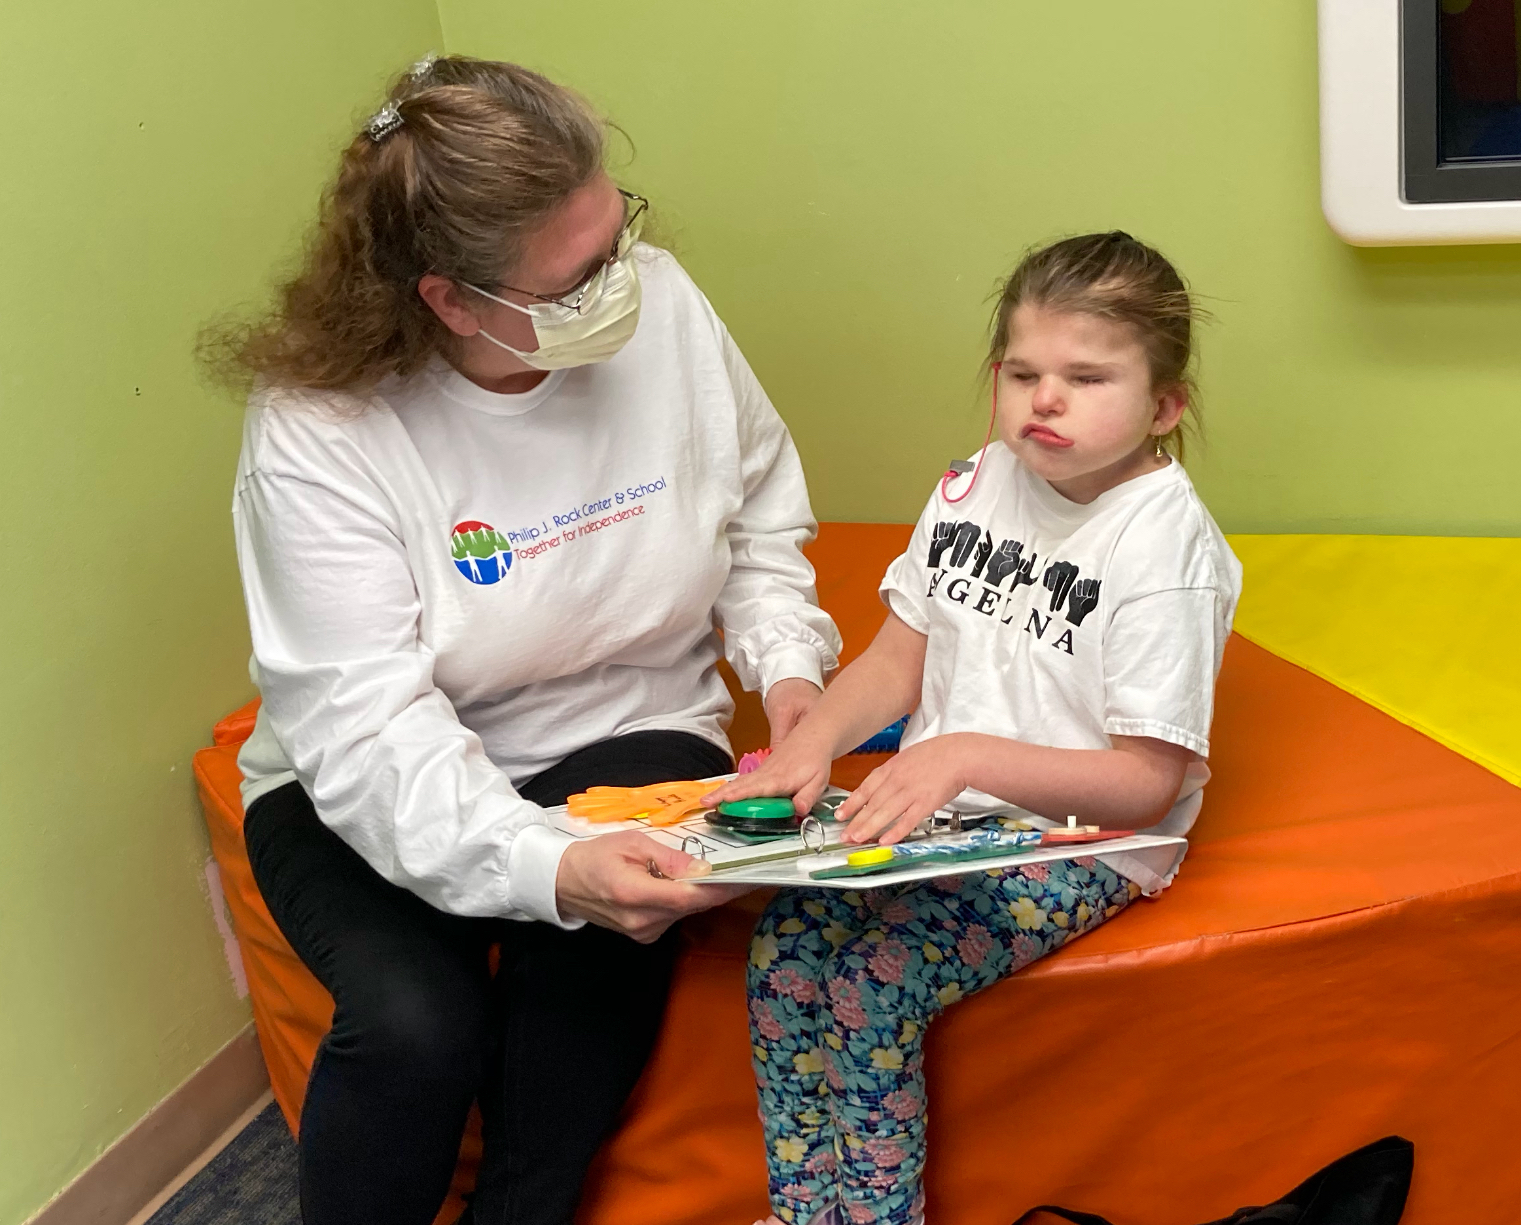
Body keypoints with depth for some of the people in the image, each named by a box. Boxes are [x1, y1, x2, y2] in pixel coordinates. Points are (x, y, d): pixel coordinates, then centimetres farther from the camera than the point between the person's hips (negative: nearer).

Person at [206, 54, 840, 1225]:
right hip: (382, 796, -2)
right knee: (415, 1022, -28)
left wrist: (786, 657, -7)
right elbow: (370, 736, -28)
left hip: (630, 738, 3)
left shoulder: (660, 304, -9)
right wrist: (550, 869, -43)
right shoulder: (314, 437, -21)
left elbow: (759, 515, 10)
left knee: (603, 954, -29)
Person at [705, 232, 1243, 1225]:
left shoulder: (1167, 543, -14)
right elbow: (898, 663, 12)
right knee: (787, 944, -16)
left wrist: (968, 755, -27)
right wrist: (812, 740, -8)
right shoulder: (977, 488, 6)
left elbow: (1150, 781, -17)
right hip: (938, 809, 6)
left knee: (868, 982, -24)